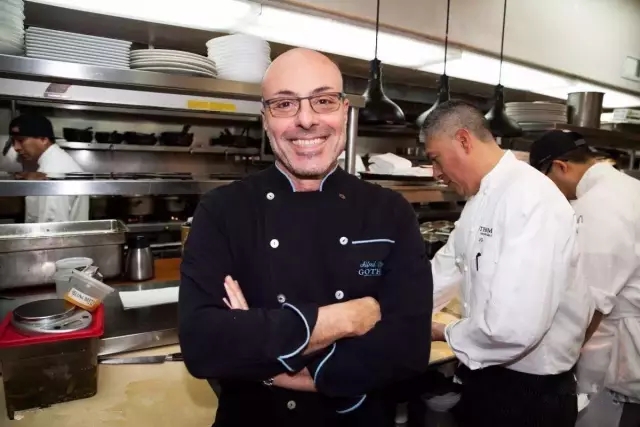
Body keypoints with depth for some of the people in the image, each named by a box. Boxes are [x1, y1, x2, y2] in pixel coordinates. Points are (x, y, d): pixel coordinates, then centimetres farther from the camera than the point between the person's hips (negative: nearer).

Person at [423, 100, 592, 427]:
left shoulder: (531, 200, -27)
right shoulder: (481, 198, 5)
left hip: (529, 391, -8)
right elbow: (448, 264, 12)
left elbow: (514, 328, -33)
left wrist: (446, 334, -15)